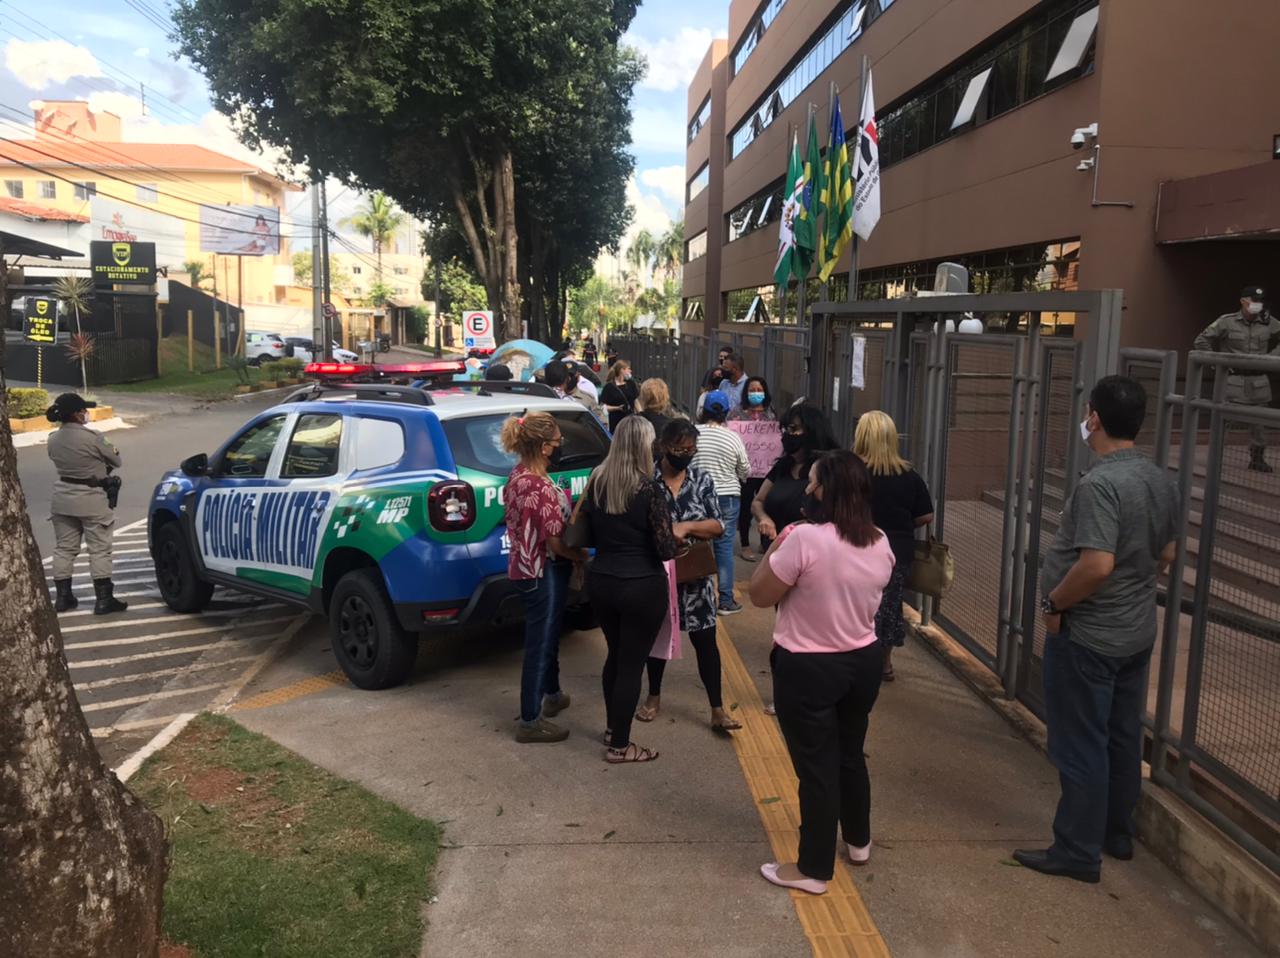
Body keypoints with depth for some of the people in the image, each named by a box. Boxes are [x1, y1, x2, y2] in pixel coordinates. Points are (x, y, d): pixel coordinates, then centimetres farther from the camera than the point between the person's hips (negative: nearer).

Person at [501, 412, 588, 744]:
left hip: (527, 566, 10)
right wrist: (586, 557, -7)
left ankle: (552, 695, 44)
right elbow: (557, 542, -23)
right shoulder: (541, 487, -26)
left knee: (546, 636, 25)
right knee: (540, 643, 1)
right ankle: (530, 721, 12)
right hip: (543, 572, -10)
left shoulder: (518, 475, 3)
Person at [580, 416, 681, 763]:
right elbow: (666, 549, -16)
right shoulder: (649, 488, -17)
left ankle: (612, 728, 39)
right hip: (641, 587, -6)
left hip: (600, 581, 6)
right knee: (632, 663, 6)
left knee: (616, 655, 23)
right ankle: (619, 746, 17)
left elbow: (588, 534, 9)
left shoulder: (596, 481, -1)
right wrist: (679, 537, 4)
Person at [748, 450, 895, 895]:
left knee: (816, 766, 5)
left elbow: (760, 595, -15)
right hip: (863, 662, 7)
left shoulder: (805, 539, -25)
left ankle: (813, 869, 18)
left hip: (807, 669, -7)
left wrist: (777, 547, -3)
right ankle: (858, 842, 43)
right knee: (850, 754, 25)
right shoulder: (881, 545, -2)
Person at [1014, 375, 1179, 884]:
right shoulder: (1161, 480, 4)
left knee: (1081, 746, 2)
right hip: (1138, 631, 9)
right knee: (1123, 737, 19)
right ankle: (1118, 834, 33)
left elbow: (1097, 565, -31)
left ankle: (1078, 852, 13)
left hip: (1088, 636, -9)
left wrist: (1053, 602, -17)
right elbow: (1166, 554, 14)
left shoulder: (1099, 484, -24)